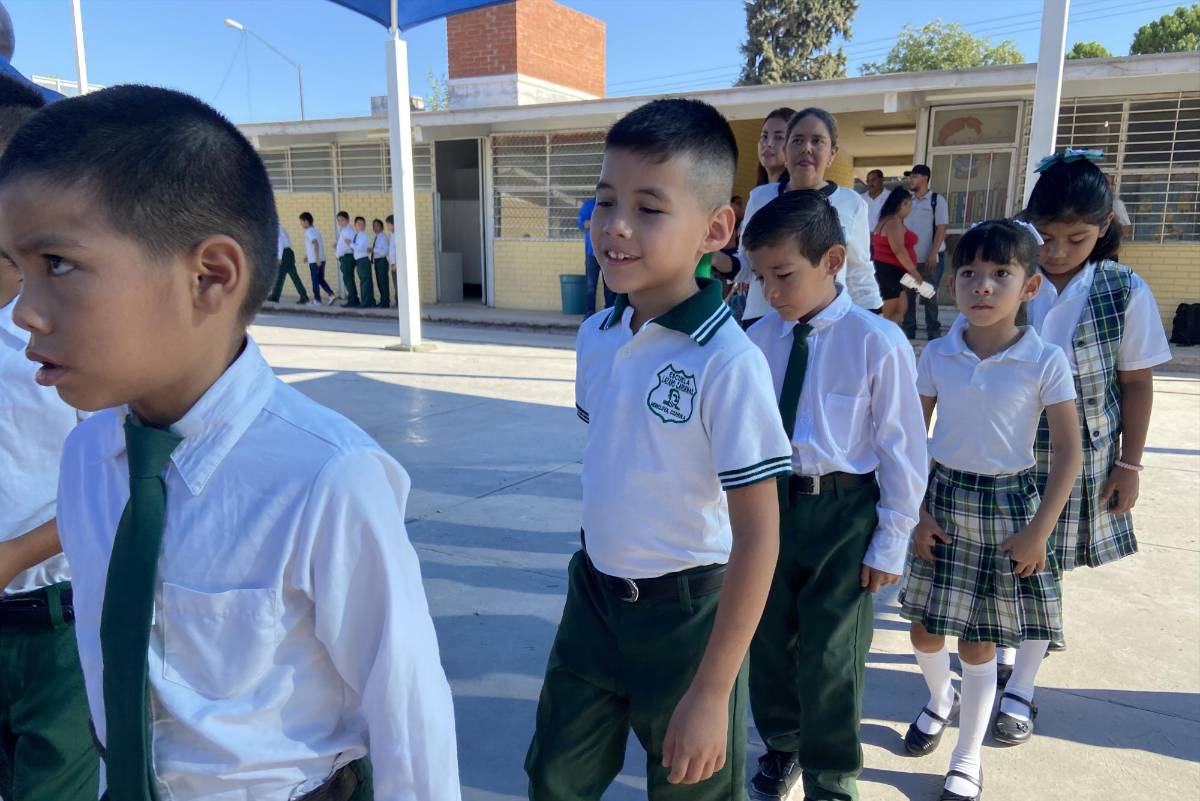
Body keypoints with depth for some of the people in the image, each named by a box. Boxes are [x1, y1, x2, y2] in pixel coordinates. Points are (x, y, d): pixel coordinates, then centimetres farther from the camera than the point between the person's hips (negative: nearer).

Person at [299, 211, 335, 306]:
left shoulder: (309, 231, -11)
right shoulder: (315, 230, 16)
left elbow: (316, 244, -23)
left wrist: (317, 258, -26)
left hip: (314, 260, -8)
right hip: (321, 259, 8)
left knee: (315, 280, 1)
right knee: (321, 279, 12)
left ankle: (317, 300, 6)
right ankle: (332, 294, -1)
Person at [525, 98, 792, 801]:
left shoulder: (728, 363, -23)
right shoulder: (596, 337, -3)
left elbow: (757, 536, -20)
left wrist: (711, 692, -17)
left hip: (686, 613, -6)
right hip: (593, 595, 6)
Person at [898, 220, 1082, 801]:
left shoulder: (1046, 362, -10)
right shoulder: (936, 355, -3)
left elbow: (1068, 451, -7)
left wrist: (1038, 531, -9)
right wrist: (915, 512, -4)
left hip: (1008, 502, -2)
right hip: (942, 496, 3)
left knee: (978, 639, 5)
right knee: (925, 626, 11)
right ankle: (940, 700, 45)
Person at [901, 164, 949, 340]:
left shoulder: (937, 200, -3)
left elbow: (941, 229, -8)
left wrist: (933, 254, -16)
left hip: (930, 258, -4)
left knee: (929, 296, 2)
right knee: (907, 294, 6)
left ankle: (933, 331, 9)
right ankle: (908, 328, 15)